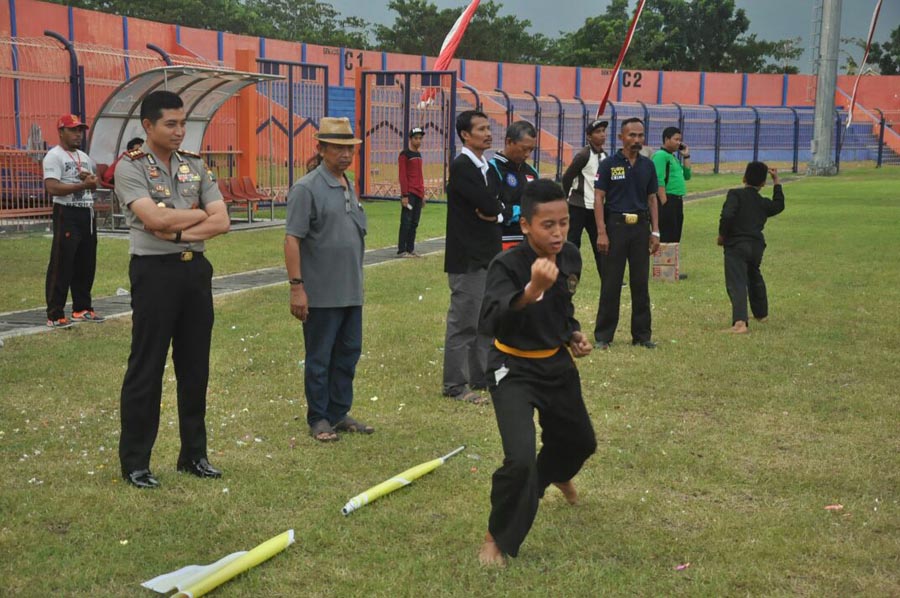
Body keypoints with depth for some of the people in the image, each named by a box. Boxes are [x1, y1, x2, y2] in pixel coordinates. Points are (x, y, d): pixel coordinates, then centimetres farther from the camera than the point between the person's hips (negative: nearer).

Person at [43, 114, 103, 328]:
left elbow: (94, 181, 22)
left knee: (86, 265, 13)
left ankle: (82, 309, 24)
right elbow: (52, 187, -21)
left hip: (88, 214, 8)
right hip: (67, 214, -8)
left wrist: (91, 179, -2)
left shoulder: (84, 157, 16)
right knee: (62, 265, -8)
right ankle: (55, 315, -5)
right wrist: (83, 185, -26)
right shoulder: (54, 156, -9)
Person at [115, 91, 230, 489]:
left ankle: (193, 454, 22)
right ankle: (134, 462, 10)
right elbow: (155, 219, -21)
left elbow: (222, 221, 0)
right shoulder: (130, 167, -6)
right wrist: (199, 213, -6)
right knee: (146, 368, 0)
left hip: (195, 268, 5)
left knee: (195, 366, 11)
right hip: (155, 271, -5)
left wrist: (180, 232, -14)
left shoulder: (195, 165, 9)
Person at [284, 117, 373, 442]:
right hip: (322, 293, -8)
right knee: (319, 359, 4)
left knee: (348, 355, 14)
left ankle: (340, 414, 26)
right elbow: (292, 239, -16)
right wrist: (296, 287, -20)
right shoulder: (307, 189, -12)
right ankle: (319, 419, 15)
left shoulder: (348, 186, 12)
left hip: (351, 292, 8)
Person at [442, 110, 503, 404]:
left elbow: (496, 203, 9)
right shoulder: (461, 166, -14)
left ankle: (482, 377, 27)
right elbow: (488, 204, -22)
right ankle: (456, 385, 6)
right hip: (468, 258, -9)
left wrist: (493, 211, -11)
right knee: (464, 322, -3)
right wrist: (492, 210, -1)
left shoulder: (487, 167, 15)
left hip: (489, 255, 9)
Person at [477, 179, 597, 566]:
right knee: (521, 459, -23)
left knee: (579, 442, 24)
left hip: (556, 364, 6)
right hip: (513, 370, -6)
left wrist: (574, 334, 0)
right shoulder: (507, 266, -25)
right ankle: (498, 538, 3)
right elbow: (490, 322, -44)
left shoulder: (571, 258, -6)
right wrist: (531, 291, -56)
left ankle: (556, 475, 63)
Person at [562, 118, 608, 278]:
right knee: (572, 242, -5)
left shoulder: (605, 157, 10)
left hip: (596, 208, 7)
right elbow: (567, 178, -11)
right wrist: (568, 199, -3)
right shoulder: (583, 155, -12)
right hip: (578, 207, -7)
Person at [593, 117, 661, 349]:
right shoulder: (609, 164, -3)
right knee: (610, 284, 0)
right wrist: (601, 232, -13)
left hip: (641, 228, 4)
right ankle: (603, 335, 8)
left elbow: (652, 199, 13)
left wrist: (655, 232, 6)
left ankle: (642, 334, 16)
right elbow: (598, 199, -6)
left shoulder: (647, 166, 8)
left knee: (641, 283, 8)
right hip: (615, 225, -4)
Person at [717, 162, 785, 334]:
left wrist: (722, 235, -6)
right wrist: (777, 182, 36)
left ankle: (740, 321, -33)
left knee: (736, 284, -14)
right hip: (756, 246, 6)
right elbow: (779, 205, 33)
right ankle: (761, 313, 46)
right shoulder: (764, 203, 11)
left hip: (736, 245, -5)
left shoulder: (735, 194, -6)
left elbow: (727, 216, -21)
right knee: (754, 277, 30)